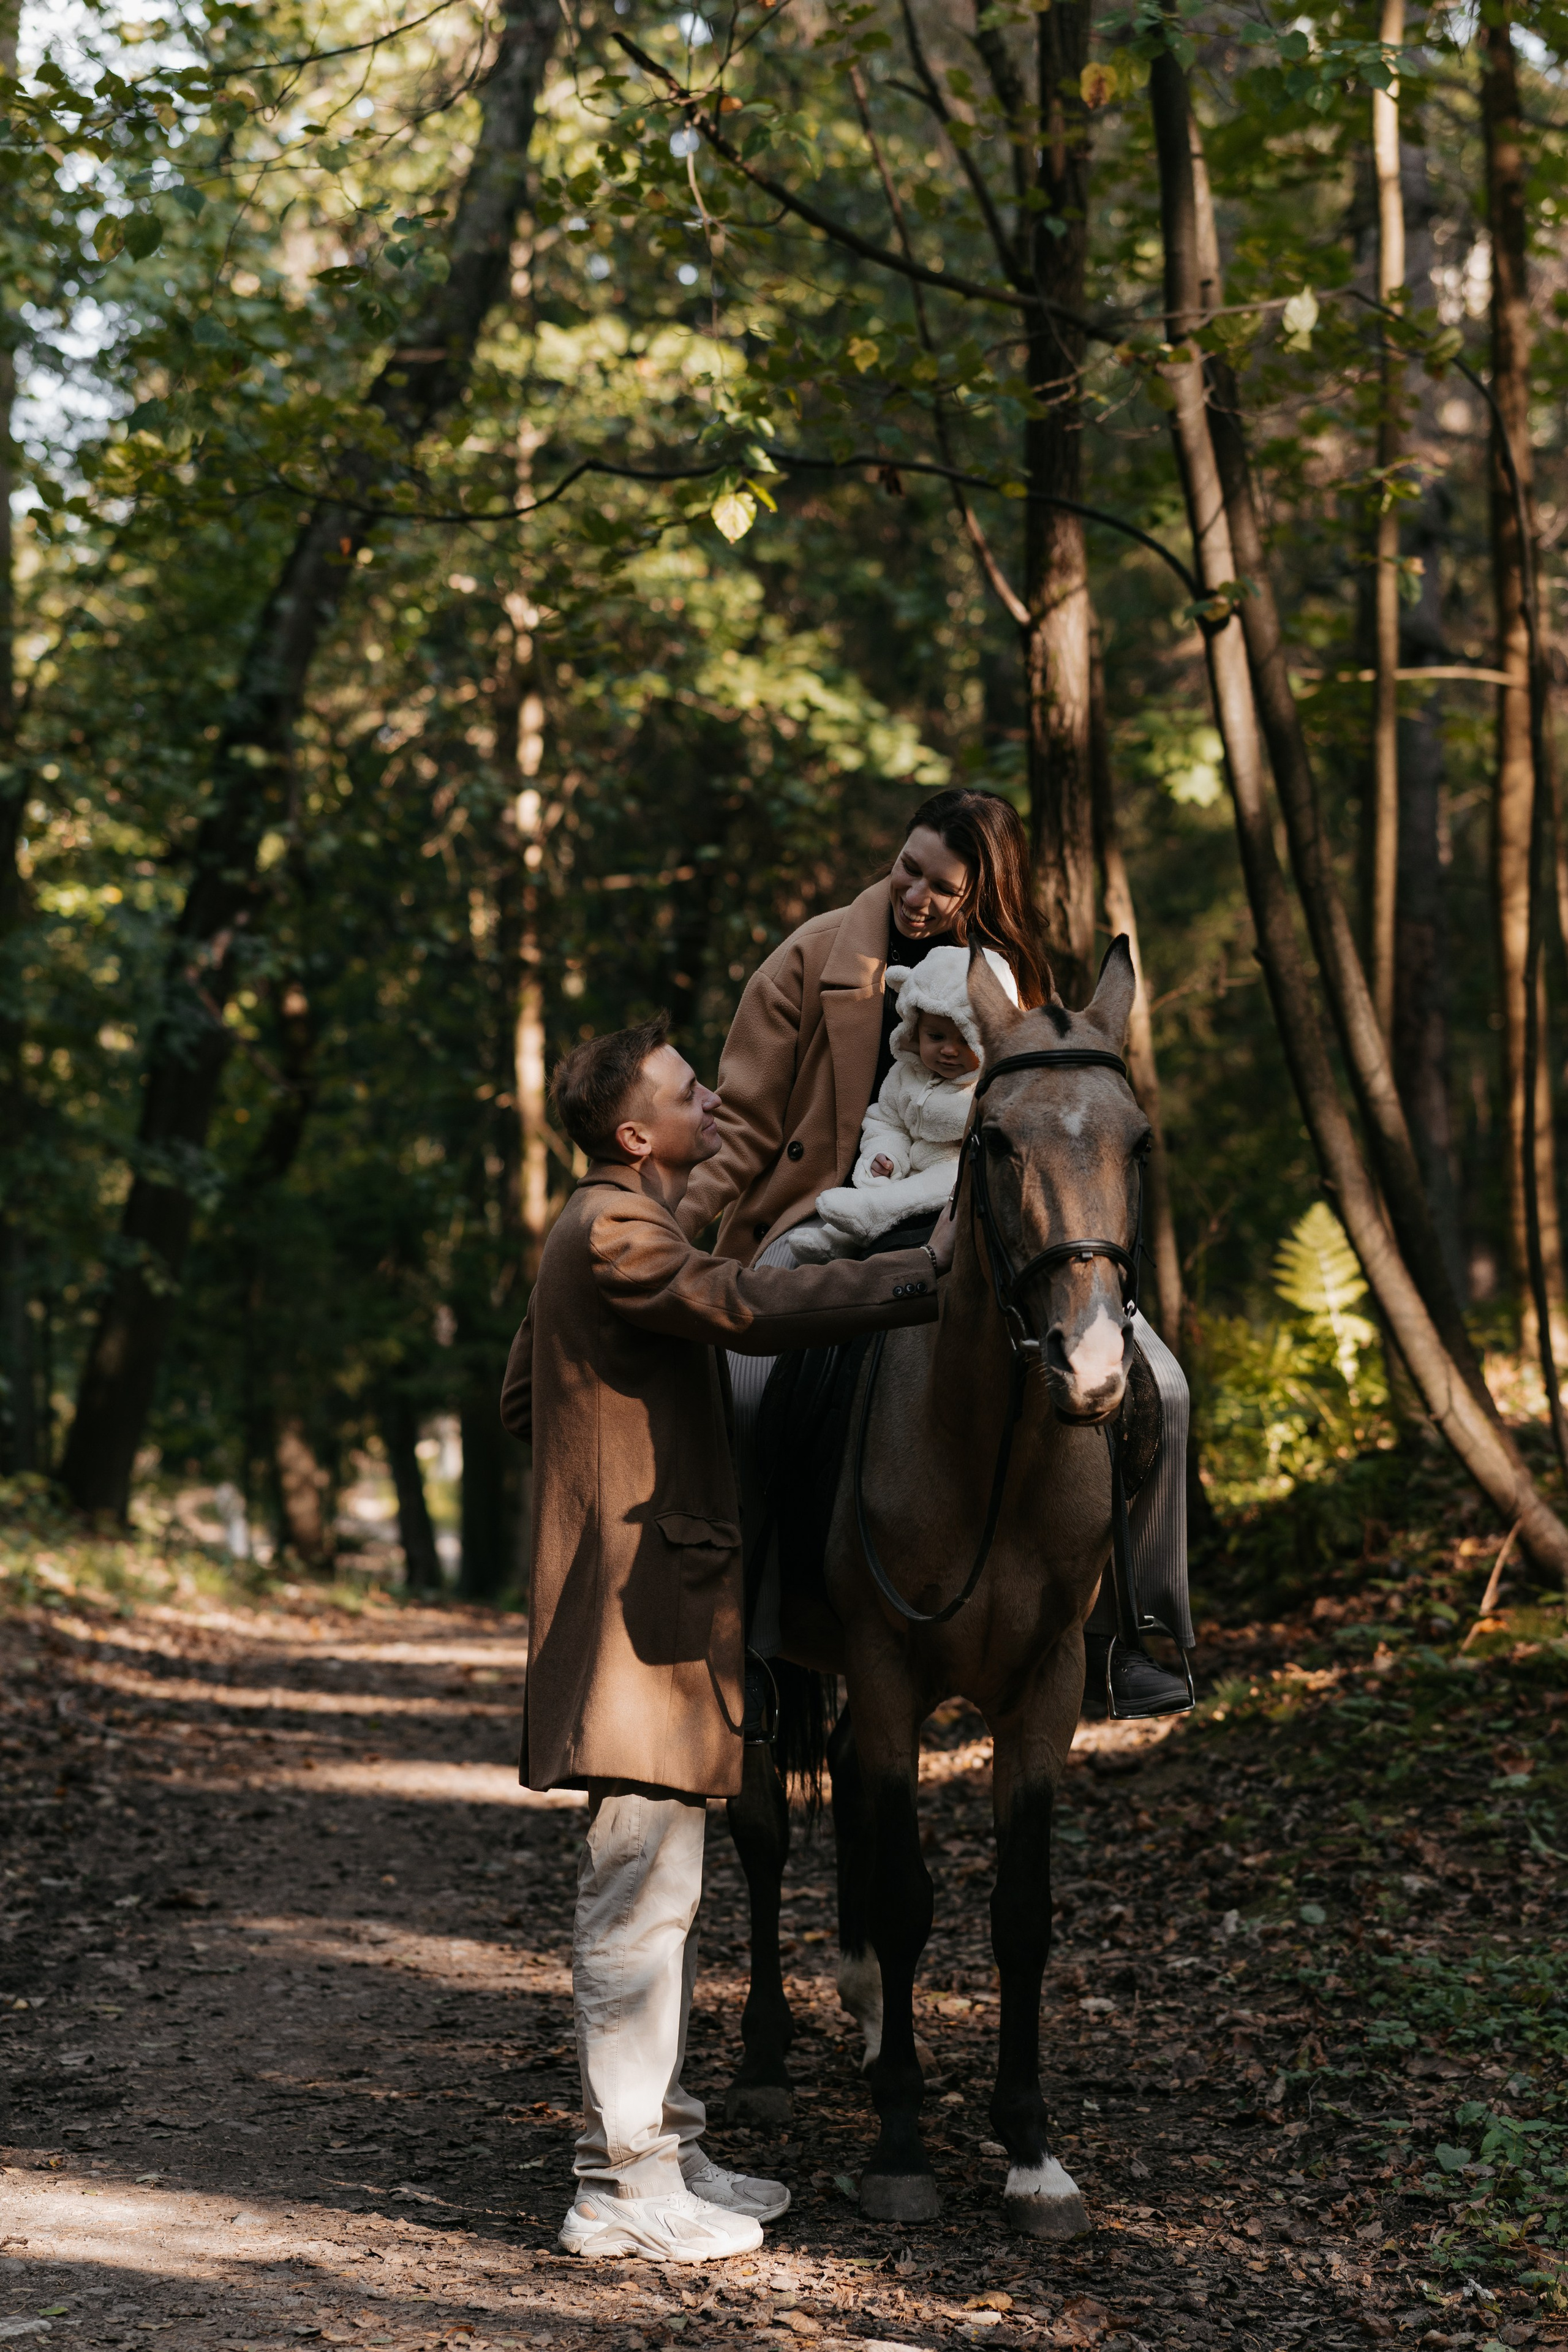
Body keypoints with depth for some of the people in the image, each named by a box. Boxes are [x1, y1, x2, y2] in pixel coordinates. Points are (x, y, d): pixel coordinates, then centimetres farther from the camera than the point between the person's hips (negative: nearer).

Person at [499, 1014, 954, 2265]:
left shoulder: (617, 1228, 20)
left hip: (661, 1596, 11)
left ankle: (664, 2145, 25)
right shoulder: (616, 1234, -14)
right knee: (643, 1889, -8)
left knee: (660, 1891, 16)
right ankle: (624, 2187, -4)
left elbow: (520, 1399, 27)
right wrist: (931, 1271, -25)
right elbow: (751, 1306, -28)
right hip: (643, 1599, -11)